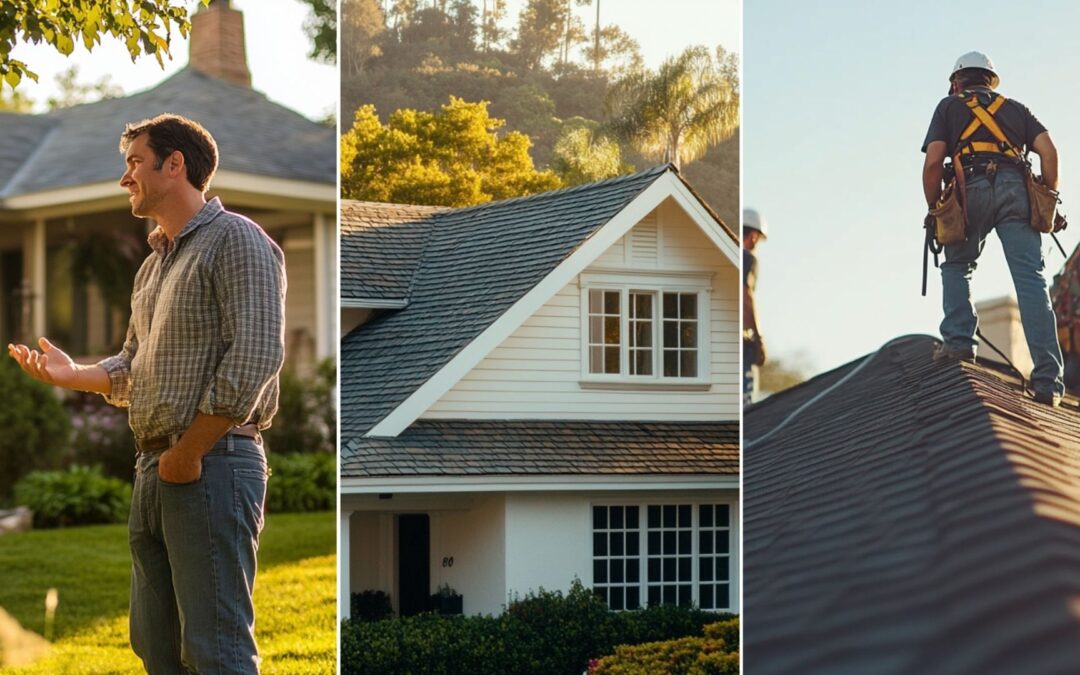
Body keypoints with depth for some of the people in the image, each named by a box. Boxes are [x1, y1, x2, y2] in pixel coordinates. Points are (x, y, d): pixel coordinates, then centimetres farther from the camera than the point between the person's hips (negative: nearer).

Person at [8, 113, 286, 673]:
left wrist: (189, 454, -17)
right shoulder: (153, 264, 20)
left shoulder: (234, 240, -9)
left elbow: (255, 356, -19)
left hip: (212, 463, -9)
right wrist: (70, 374, 5)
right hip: (154, 469, 9)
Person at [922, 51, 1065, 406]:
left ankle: (958, 340, 1)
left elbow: (934, 162, 7)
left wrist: (934, 209, 14)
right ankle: (1047, 379, -14)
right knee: (1030, 280, -5)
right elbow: (1048, 151, 12)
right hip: (1016, 189, 2)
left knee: (956, 266, 21)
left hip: (972, 189, -2)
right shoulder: (1016, 108, 29)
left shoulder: (950, 106, 22)